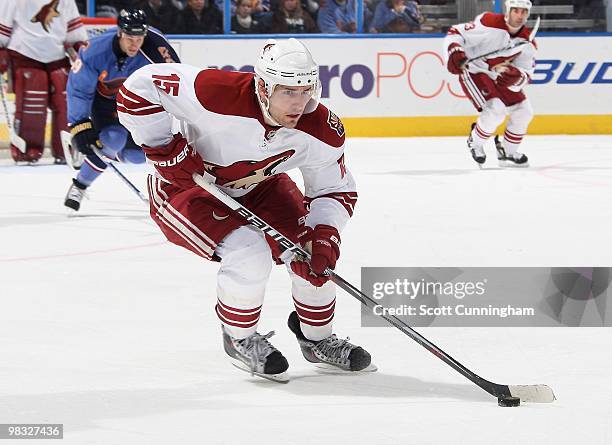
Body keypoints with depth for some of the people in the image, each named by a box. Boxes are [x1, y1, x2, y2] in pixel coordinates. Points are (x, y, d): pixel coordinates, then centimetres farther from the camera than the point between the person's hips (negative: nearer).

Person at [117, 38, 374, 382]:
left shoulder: (323, 131, -22)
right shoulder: (217, 93, -38)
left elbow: (336, 190, -7)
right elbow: (139, 87, -30)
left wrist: (326, 234, -26)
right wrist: (166, 149, -29)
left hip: (257, 186, 5)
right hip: (184, 185, -5)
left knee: (315, 253, -8)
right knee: (250, 254, -27)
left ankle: (317, 339, 20)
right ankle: (240, 340, 2)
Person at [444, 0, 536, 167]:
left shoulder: (527, 41, -6)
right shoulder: (489, 23, -23)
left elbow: (525, 75, -9)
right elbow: (455, 34, -20)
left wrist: (516, 76, -33)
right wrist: (455, 53, -38)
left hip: (499, 77, 7)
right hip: (474, 71, -7)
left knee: (524, 112, 5)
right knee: (495, 109, -25)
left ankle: (508, 153, 25)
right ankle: (475, 142, 2)